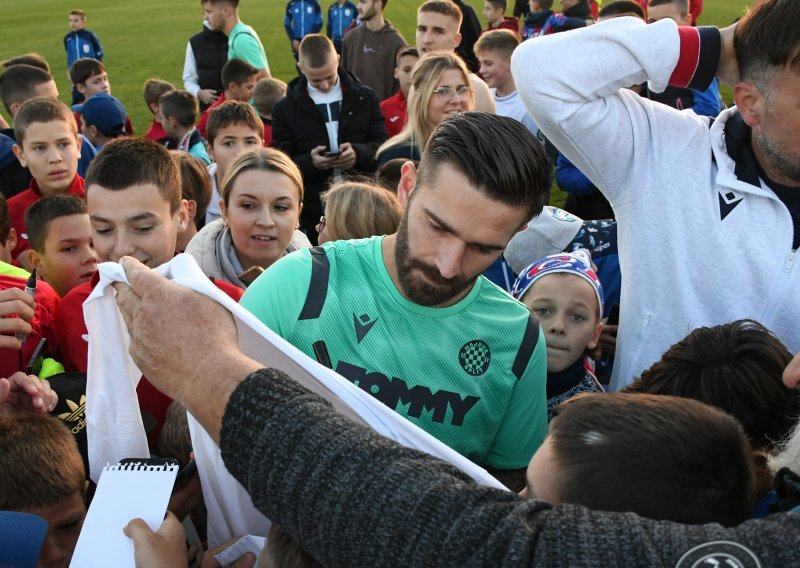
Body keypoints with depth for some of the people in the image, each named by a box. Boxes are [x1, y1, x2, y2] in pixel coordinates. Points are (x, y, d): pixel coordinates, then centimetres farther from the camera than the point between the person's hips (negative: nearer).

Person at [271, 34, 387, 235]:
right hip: (312, 214, -1)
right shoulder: (285, 109, 5)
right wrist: (309, 162, -20)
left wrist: (359, 153, -17)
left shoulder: (365, 98, 8)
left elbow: (383, 146, 5)